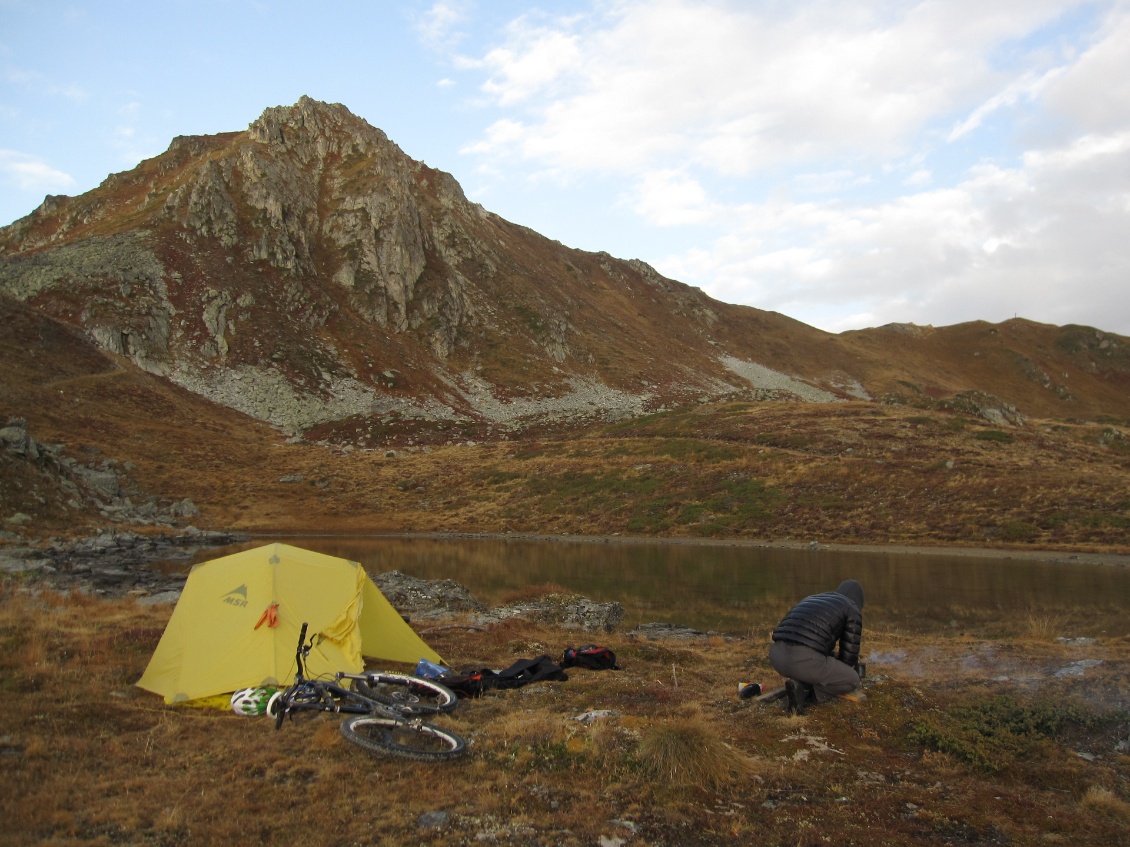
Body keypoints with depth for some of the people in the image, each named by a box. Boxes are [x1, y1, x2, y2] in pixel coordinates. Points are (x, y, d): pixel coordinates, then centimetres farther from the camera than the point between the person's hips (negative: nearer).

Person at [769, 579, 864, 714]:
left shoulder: (811, 600, 36)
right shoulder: (853, 610, 17)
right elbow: (849, 653, 17)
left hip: (777, 654, 7)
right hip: (806, 660, -7)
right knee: (852, 680, 19)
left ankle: (802, 687, 10)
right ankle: (803, 692, 0)